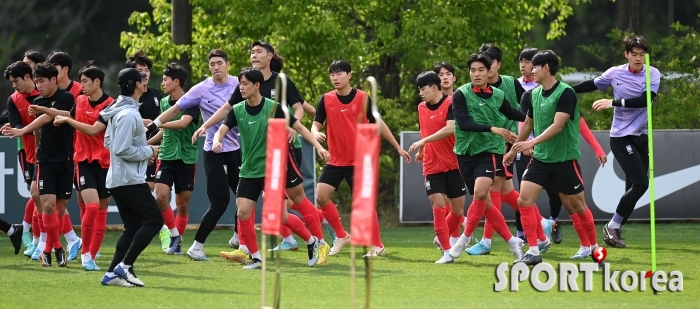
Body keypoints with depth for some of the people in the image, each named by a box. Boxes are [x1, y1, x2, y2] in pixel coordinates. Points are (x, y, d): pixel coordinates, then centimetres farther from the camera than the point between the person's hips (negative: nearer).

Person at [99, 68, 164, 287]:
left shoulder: (118, 111, 13)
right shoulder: (129, 114, -19)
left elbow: (109, 142, 20)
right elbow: (123, 149, -23)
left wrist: (144, 152, 13)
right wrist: (148, 151, -10)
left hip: (118, 179, 10)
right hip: (130, 179, -10)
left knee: (133, 226, 12)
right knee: (154, 220, -7)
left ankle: (113, 273, 6)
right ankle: (125, 266, -11)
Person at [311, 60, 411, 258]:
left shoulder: (363, 98, -5)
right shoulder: (326, 100, 1)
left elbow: (378, 124, 4)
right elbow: (316, 124, 1)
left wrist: (398, 147, 7)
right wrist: (316, 133, -25)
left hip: (359, 161, -3)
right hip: (335, 160, 3)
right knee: (321, 196, -8)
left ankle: (377, 245, 6)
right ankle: (341, 236, 10)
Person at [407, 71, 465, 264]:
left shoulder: (451, 104, -11)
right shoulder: (422, 108, 8)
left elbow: (450, 128, -26)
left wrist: (424, 141, -27)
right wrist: (421, 152, 30)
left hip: (454, 165, -3)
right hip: (432, 167, 3)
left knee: (458, 210, 5)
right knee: (438, 206, -11)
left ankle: (443, 238, 33)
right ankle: (447, 253, -8)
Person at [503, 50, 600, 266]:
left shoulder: (566, 93, -15)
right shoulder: (534, 94, 6)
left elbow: (557, 125, -24)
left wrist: (532, 142, -33)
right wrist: (514, 150, 28)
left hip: (565, 159, -6)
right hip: (540, 158, 6)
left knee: (578, 207, 4)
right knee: (524, 200, -9)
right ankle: (533, 252, -7)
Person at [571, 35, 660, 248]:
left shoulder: (652, 74, -4)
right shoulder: (615, 73, -5)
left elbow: (645, 100, -20)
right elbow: (592, 85, 13)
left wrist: (614, 102, -25)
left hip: (641, 137, 3)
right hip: (621, 137, -3)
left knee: (634, 187, 5)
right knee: (640, 183, -15)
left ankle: (615, 230, 16)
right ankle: (612, 227, -4)